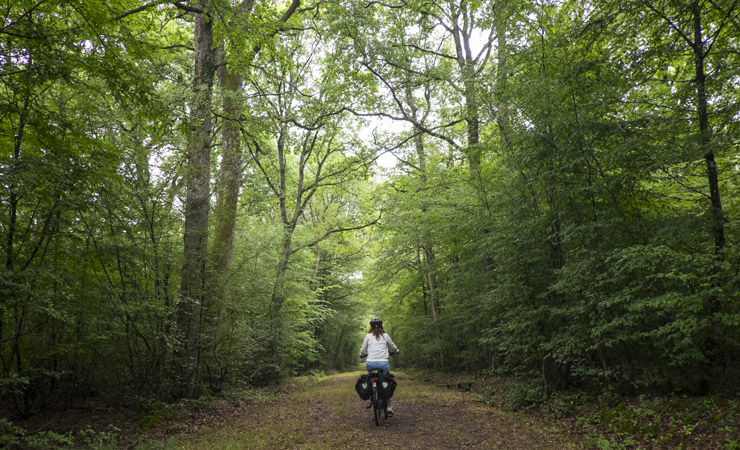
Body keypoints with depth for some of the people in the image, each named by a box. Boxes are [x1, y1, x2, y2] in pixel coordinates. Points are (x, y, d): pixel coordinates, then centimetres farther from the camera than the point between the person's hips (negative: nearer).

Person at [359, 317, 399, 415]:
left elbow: (363, 350, 12)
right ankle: (388, 406, 11)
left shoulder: (368, 335, 10)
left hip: (370, 363, 0)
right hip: (383, 363, 0)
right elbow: (394, 349, 22)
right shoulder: (385, 335, 11)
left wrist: (362, 354, 34)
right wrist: (394, 352, 44)